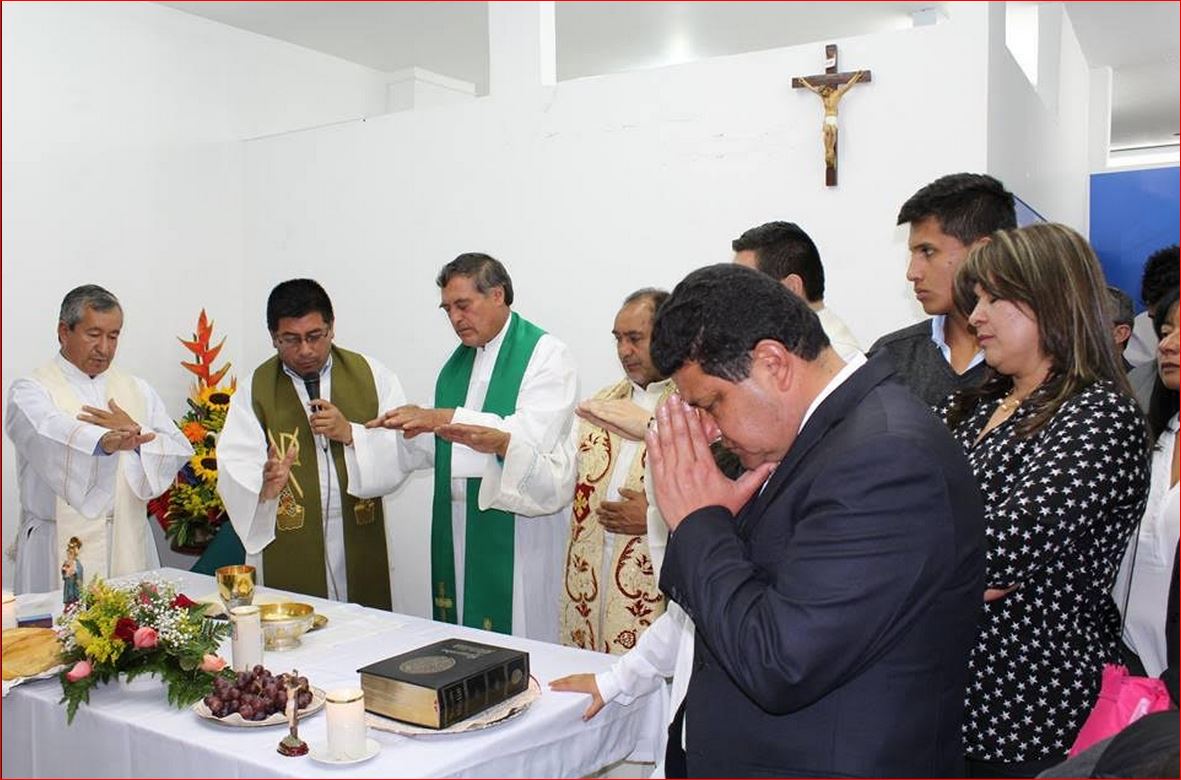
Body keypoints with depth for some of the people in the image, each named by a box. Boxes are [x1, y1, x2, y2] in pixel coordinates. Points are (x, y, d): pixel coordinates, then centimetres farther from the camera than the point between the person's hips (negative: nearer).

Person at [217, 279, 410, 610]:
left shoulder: (372, 376, 4)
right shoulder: (255, 390, 2)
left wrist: (351, 434, -14)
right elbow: (236, 472, -9)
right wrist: (265, 484, -30)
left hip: (359, 548, 1)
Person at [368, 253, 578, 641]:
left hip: (516, 531, -6)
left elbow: (532, 436, -21)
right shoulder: (458, 360, 14)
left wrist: (448, 417, -24)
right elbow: (433, 445, 15)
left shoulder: (545, 354, -7)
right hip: (456, 529, 7)